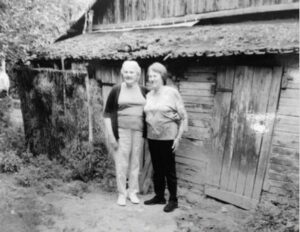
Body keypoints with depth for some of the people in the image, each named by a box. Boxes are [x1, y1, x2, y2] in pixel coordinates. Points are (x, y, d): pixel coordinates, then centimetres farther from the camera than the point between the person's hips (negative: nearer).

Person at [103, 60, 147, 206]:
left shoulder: (144, 91, 7)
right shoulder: (116, 90, 0)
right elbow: (107, 113, 0)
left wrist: (147, 132, 4)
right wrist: (110, 134, -7)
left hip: (138, 131, 3)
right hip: (121, 131, -2)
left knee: (135, 162, 10)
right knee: (121, 163, 3)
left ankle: (133, 191, 28)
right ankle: (122, 193, 21)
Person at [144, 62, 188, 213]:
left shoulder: (172, 93, -8)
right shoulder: (148, 95, 7)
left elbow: (183, 117, -6)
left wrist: (178, 137, -10)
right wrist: (145, 134, 6)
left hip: (167, 138, -5)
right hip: (152, 137, 5)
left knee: (169, 170, 6)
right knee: (157, 169, 15)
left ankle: (173, 200, 23)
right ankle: (159, 196, 32)